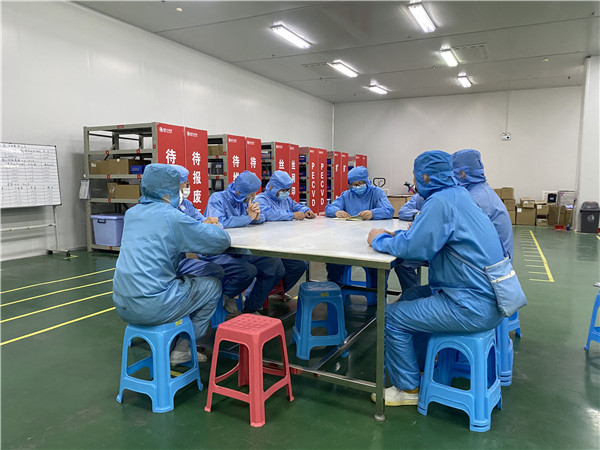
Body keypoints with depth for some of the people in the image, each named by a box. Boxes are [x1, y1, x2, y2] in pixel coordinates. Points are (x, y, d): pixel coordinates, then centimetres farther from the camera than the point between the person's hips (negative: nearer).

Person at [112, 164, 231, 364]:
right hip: (152, 307, -8)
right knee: (212, 285, 11)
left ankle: (176, 347, 32)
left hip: (123, 304, 8)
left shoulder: (132, 213, 9)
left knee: (183, 279, 30)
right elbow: (221, 240, -11)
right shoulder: (171, 216, -14)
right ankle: (181, 349, 18)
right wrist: (207, 228, 12)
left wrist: (200, 227, 22)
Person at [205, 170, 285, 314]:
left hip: (239, 251, 8)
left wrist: (257, 216, -7)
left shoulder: (243, 201, 11)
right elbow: (219, 224, -27)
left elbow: (262, 218, 20)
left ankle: (251, 308, 9)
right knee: (249, 271, -32)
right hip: (217, 253, -8)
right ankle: (224, 296, 1)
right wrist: (249, 218, -17)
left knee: (276, 266, -7)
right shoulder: (217, 198, -10)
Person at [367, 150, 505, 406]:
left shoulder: (441, 201, -19)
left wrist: (380, 240, -7)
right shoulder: (457, 194, 12)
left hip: (473, 306, -10)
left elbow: (415, 248, -24)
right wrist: (392, 236, 7)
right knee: (410, 298, 22)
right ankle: (418, 366, 32)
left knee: (392, 317, -4)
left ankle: (407, 388, 13)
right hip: (486, 295, 10)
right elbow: (427, 237, 18)